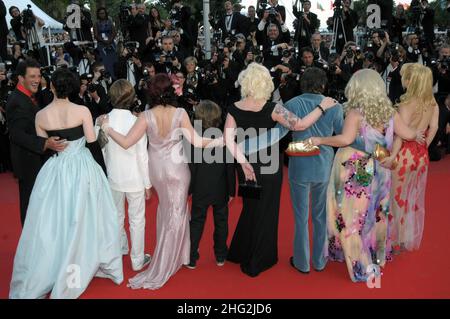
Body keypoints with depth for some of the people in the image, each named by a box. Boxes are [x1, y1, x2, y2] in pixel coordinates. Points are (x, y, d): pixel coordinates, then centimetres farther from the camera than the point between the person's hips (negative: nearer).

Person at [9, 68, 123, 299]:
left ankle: (39, 279, 27)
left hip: (55, 171, 2)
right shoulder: (82, 111, -11)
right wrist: (103, 170, 3)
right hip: (83, 169, -2)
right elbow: (93, 144, -7)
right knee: (84, 219, 13)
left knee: (53, 223, 14)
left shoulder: (41, 116, -5)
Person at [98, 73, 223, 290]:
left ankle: (172, 257, 38)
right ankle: (160, 271, 22)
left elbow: (126, 143, -17)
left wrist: (106, 127, -3)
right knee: (175, 215, 11)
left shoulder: (146, 116, -14)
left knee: (166, 209, 27)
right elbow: (196, 142, -17)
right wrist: (222, 140, -7)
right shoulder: (180, 113, -17)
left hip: (157, 170, 2)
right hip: (177, 169, -2)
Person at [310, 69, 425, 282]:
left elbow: (346, 139, -26)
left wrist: (320, 140, -16)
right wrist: (417, 136, 30)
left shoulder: (356, 112, -14)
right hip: (379, 170, 6)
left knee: (354, 216, 6)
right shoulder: (388, 111, 3)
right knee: (375, 214, 20)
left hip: (356, 171, -6)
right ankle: (376, 257, 36)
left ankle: (363, 266, 12)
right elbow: (407, 135, 9)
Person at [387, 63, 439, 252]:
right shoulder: (432, 103, -1)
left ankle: (397, 239, 23)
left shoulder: (407, 104, -20)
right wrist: (424, 146, 12)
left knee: (398, 197, 10)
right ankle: (412, 239, 33)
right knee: (415, 198, 18)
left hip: (405, 154, -6)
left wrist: (392, 156, -20)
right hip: (421, 155, 6)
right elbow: (434, 127, 3)